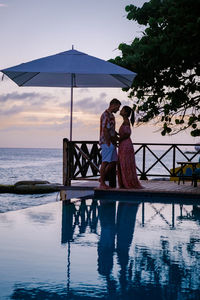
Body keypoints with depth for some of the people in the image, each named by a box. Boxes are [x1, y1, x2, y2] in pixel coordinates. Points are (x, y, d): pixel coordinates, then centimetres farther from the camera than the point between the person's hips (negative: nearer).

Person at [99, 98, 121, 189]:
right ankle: (102, 183, 0)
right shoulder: (106, 115, -14)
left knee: (113, 162, 10)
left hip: (111, 143, 10)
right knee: (105, 162, -5)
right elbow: (104, 130, -20)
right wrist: (108, 143, -21)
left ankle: (102, 178, 18)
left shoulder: (111, 115, 18)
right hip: (107, 142, -10)